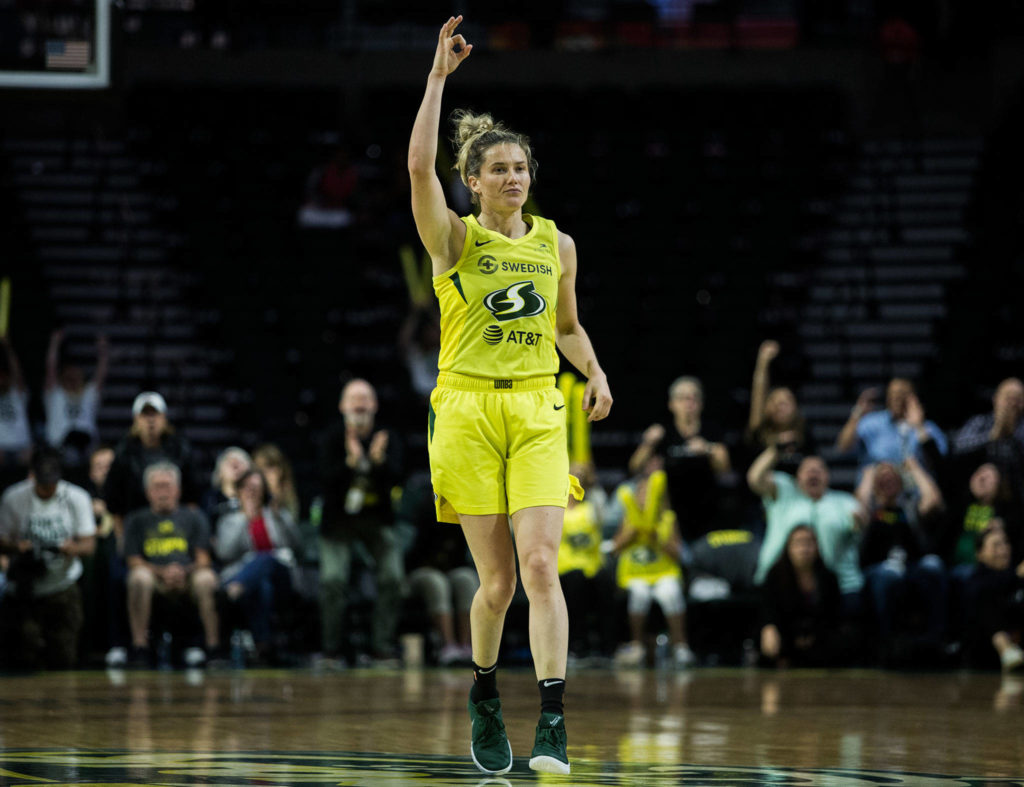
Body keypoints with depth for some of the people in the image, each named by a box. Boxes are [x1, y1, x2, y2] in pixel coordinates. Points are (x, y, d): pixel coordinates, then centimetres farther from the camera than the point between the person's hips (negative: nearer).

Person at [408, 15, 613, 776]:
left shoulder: (557, 244, 10)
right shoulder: (455, 240, 0)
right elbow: (420, 167, -17)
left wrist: (595, 373, 5)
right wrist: (439, 76, -18)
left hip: (539, 413, 2)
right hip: (467, 412, -2)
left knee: (541, 566, -13)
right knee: (497, 582, 0)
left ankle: (553, 722, -16)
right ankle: (484, 695, 27)